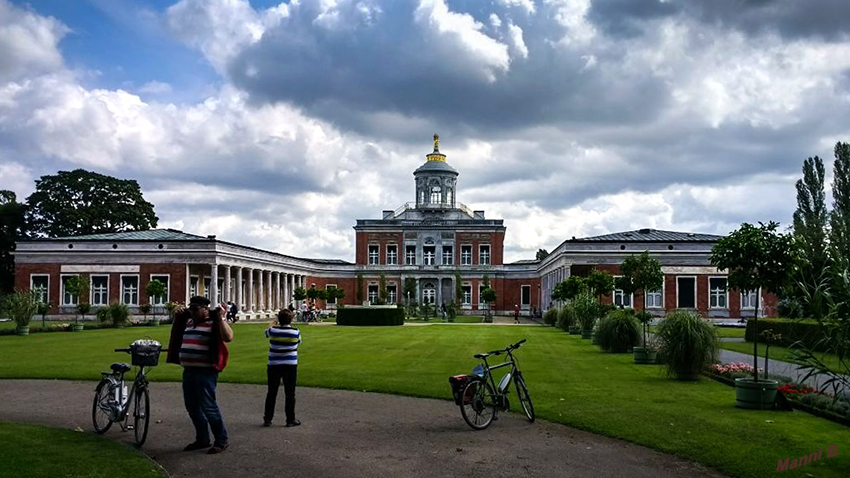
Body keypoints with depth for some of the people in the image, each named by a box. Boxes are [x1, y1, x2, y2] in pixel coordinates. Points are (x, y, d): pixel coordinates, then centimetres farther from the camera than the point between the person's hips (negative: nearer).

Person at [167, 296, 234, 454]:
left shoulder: (214, 323, -9)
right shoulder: (189, 322, 15)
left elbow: (228, 337, -26)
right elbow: (176, 334, 34)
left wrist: (221, 318, -25)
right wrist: (178, 317, 21)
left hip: (205, 372, -9)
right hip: (188, 370, 9)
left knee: (208, 406, -7)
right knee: (192, 406, 15)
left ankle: (221, 440, 5)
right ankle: (202, 439, 28)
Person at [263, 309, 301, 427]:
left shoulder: (273, 331, -7)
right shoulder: (295, 332, -9)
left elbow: (267, 331, 16)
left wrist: (274, 322, 32)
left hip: (274, 366, 1)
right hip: (290, 365, -1)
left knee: (271, 393, 10)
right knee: (289, 394, 5)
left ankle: (267, 419, 15)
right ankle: (290, 420, 8)